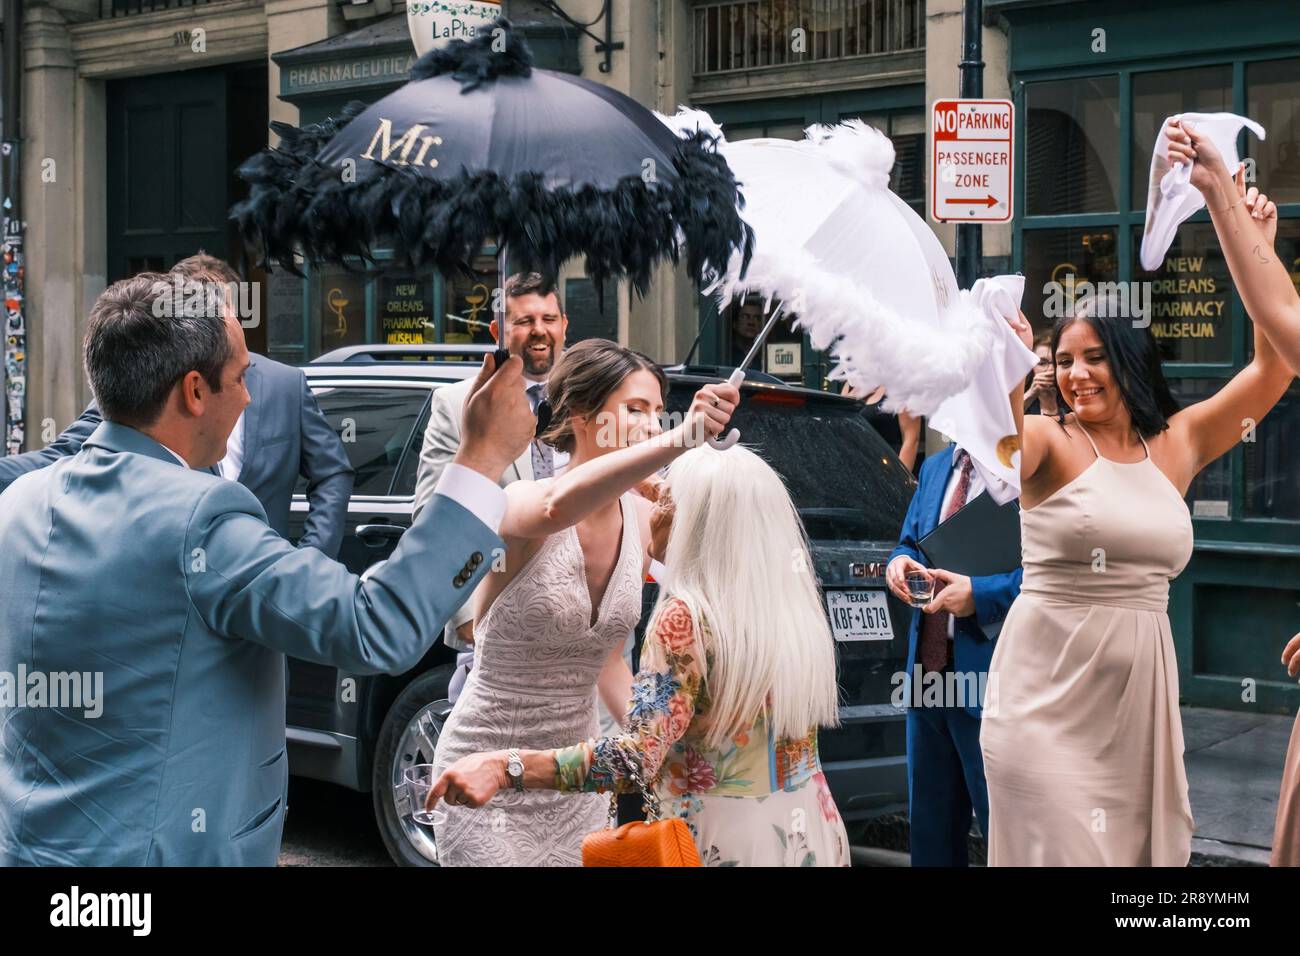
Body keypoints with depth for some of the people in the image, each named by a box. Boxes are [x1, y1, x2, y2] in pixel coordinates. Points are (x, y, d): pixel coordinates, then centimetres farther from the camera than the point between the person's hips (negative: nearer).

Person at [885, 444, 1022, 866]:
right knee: (930, 831, 16)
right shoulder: (935, 468, 14)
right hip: (928, 671, 8)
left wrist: (979, 594, -22)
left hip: (988, 677, -8)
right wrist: (901, 561, 0)